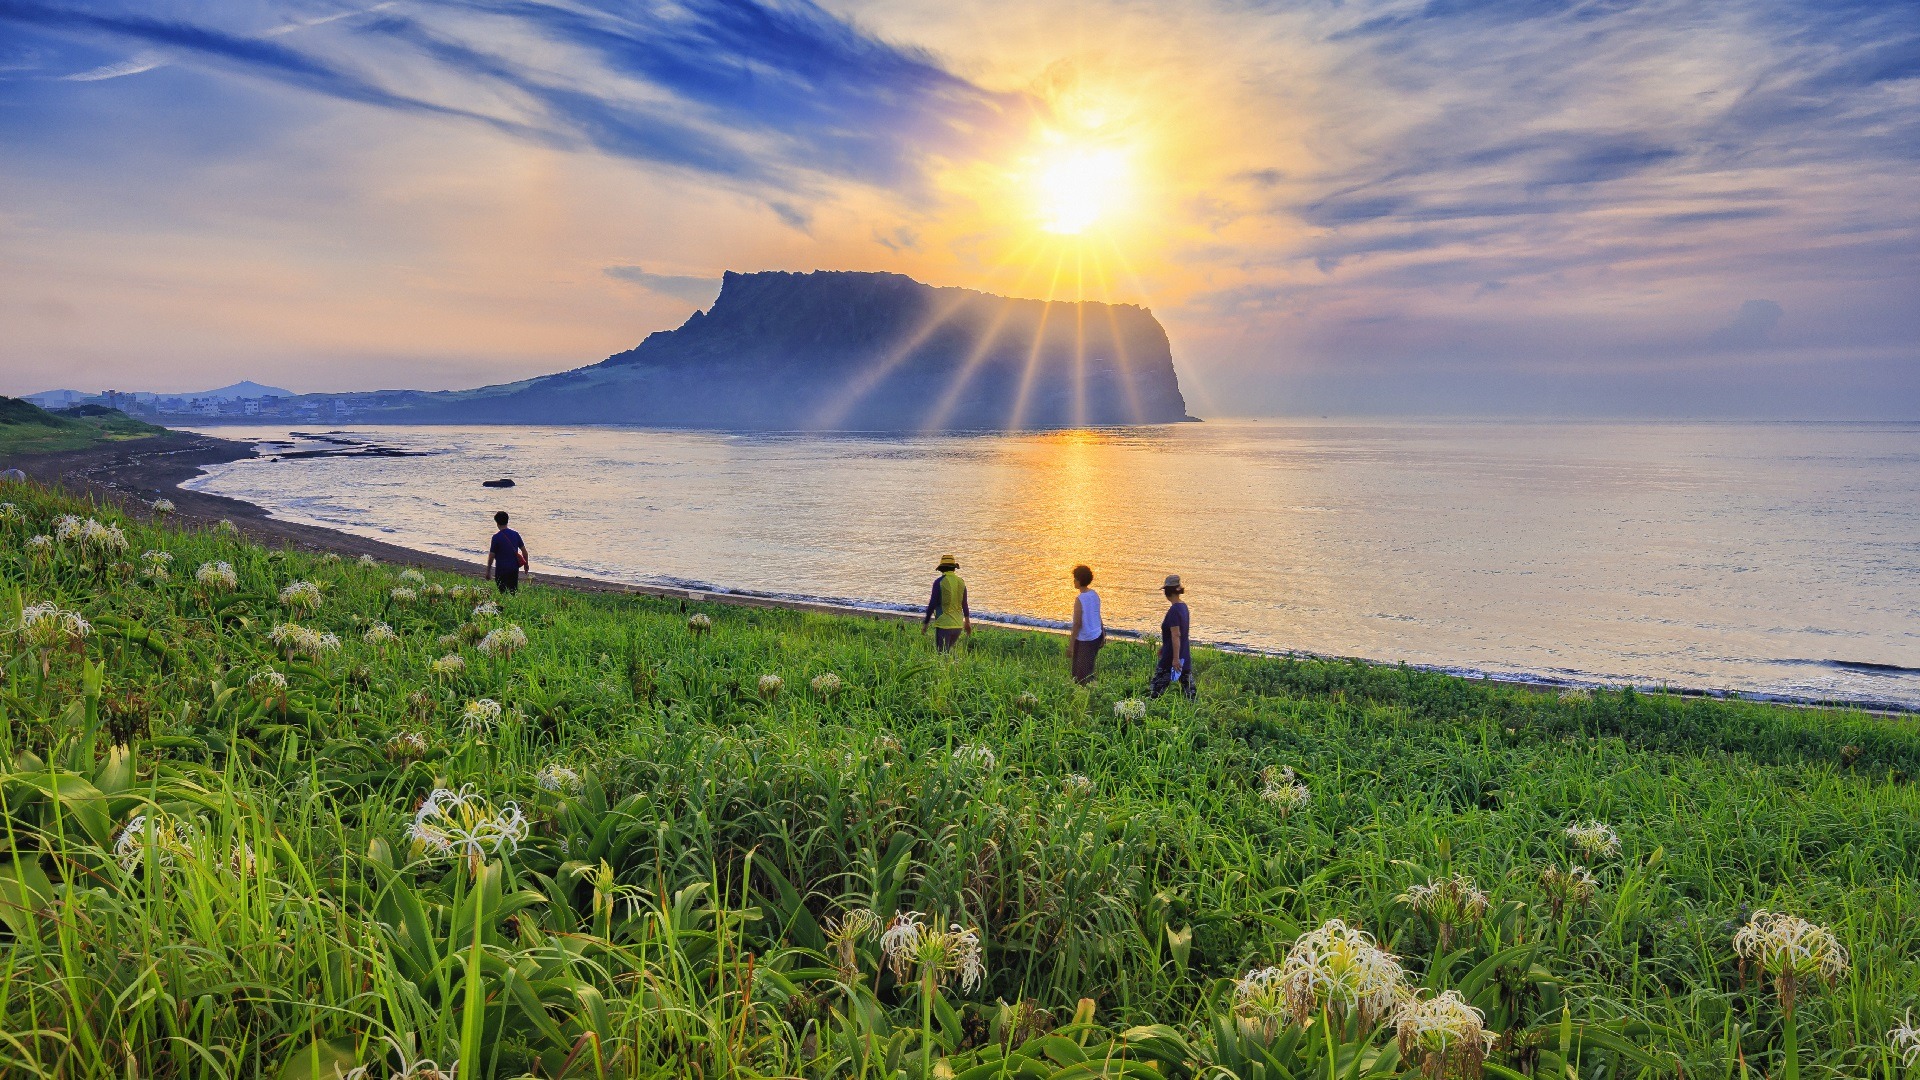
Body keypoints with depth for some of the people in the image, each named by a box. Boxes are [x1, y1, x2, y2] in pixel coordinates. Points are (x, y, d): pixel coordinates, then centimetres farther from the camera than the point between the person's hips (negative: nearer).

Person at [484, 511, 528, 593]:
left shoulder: (496, 537, -12)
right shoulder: (515, 534, 1)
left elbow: (491, 556, -9)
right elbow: (524, 551, 5)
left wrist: (488, 571, 1)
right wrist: (526, 564, 20)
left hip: (501, 569, -4)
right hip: (514, 568, 4)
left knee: (503, 593, 3)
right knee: (514, 592, 11)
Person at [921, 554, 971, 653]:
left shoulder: (939, 582, -9)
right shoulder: (961, 582, 6)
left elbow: (932, 605, -9)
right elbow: (964, 604, 15)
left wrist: (925, 623, -1)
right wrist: (967, 622, 28)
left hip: (943, 624, -5)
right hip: (958, 625, 5)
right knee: (949, 651, 19)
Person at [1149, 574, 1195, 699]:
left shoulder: (1174, 610, -19)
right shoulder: (1183, 606, 9)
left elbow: (1176, 635, -23)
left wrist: (1175, 658, -24)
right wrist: (1164, 647, 28)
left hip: (1171, 656, -9)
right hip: (1185, 655, 9)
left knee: (1158, 684, 1)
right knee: (1188, 687, 9)